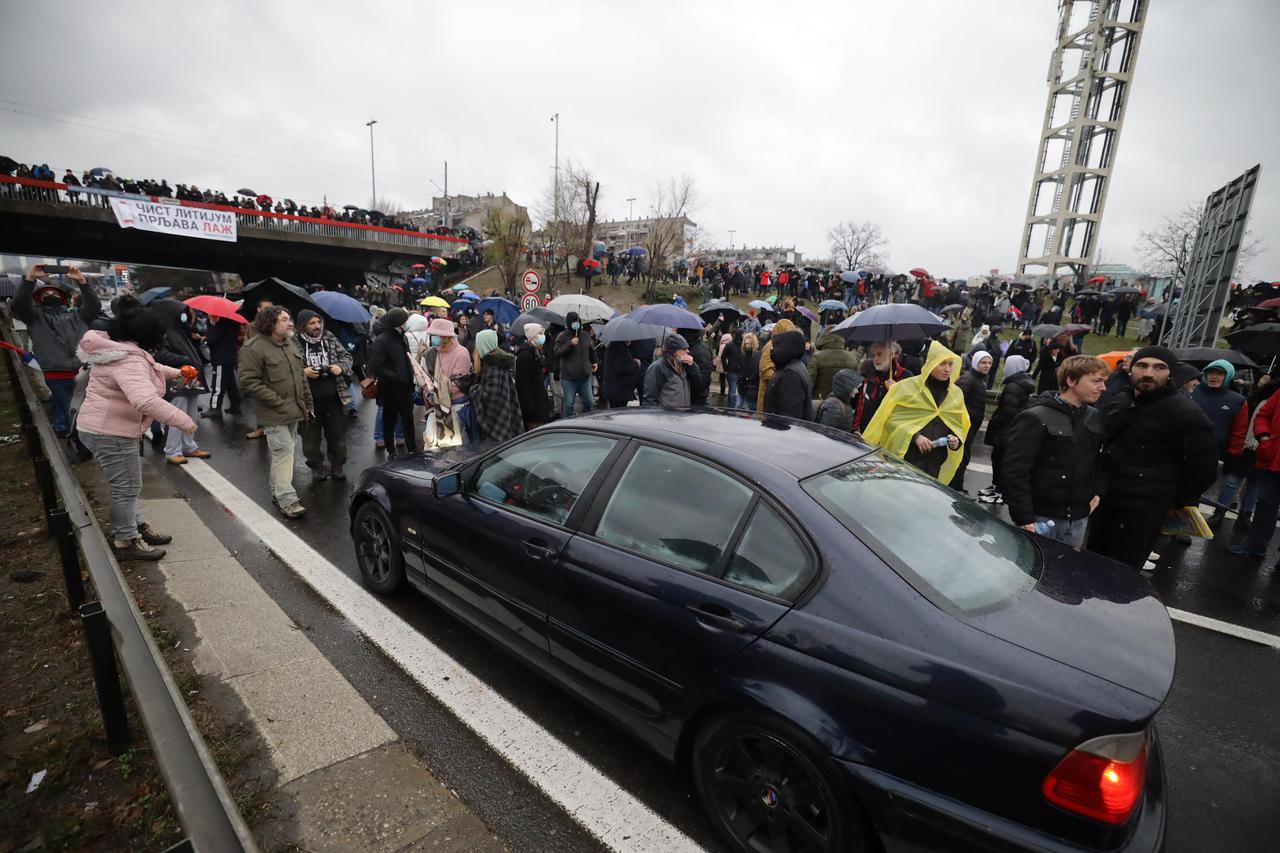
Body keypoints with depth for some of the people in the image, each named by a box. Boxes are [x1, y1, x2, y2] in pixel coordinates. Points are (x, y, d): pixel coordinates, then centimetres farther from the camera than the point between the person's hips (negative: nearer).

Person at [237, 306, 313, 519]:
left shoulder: (290, 345, 14)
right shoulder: (254, 348, -12)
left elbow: (301, 377, 21)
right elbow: (247, 381, -17)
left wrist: (307, 403, 18)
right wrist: (278, 402, -18)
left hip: (293, 411, 8)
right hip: (274, 414, -8)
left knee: (287, 452, 15)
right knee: (283, 452, -9)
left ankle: (277, 492, 29)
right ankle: (287, 500, -2)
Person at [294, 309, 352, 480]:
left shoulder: (330, 338, 2)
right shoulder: (295, 343, -9)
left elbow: (346, 356, 10)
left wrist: (341, 367, -9)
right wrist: (303, 372, -21)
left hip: (333, 397, 3)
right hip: (309, 400, -3)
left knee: (338, 434, 11)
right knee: (311, 436, 11)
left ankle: (337, 466, 27)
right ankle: (316, 466, 30)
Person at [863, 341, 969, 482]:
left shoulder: (956, 394, 12)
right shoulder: (907, 387, -3)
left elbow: (960, 425, 20)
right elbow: (891, 419, -6)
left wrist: (956, 439, -2)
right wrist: (913, 436, -17)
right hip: (906, 459, -5)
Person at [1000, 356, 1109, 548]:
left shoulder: (1096, 418, 9)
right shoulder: (1035, 418, -13)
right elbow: (1014, 472, -18)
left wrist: (1098, 491, 7)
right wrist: (1024, 518, -21)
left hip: (1079, 520, 6)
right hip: (1040, 518, -6)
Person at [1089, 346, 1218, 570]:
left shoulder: (1186, 413, -14)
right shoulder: (1118, 401, 7)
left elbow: (1203, 469, -10)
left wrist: (1176, 502, 1)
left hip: (1142, 511, -7)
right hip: (1105, 500, 7)